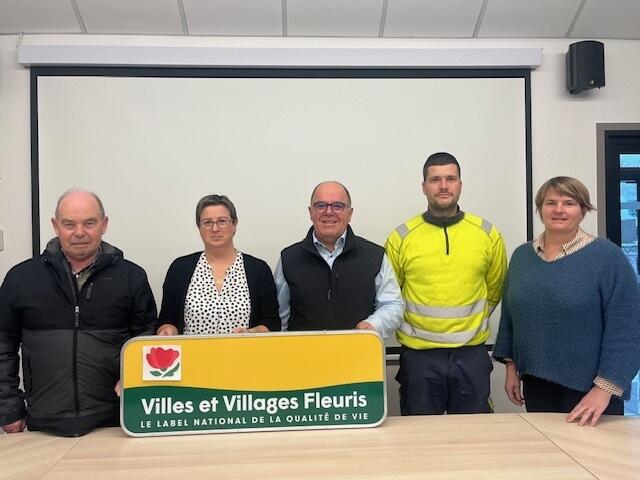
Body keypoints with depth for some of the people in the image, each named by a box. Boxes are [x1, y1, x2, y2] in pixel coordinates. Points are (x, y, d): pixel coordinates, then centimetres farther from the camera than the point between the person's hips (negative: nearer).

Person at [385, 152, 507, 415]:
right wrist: (409, 326, 3)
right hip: (418, 355, -1)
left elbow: (495, 290, 12)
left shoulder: (488, 234, 1)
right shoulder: (401, 237, -4)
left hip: (472, 354, 1)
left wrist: (472, 321, 10)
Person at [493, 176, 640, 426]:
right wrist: (511, 366, 8)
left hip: (588, 388, -4)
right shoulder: (522, 255, 4)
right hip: (536, 383, 4)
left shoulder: (607, 256, -10)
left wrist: (605, 388, -18)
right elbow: (509, 316, 11)